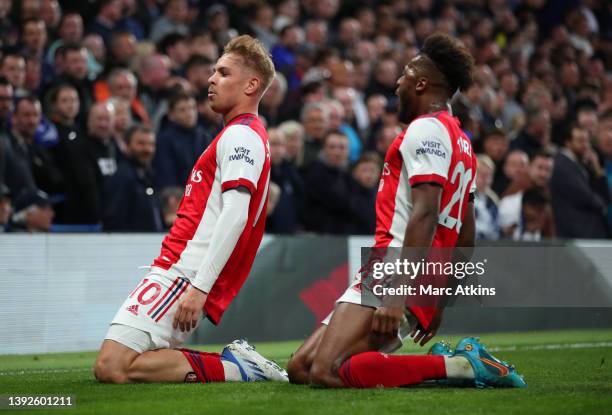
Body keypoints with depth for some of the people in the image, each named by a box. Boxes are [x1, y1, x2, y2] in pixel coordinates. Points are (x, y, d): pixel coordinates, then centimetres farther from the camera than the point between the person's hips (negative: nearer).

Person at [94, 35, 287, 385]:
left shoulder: (241, 135, -8)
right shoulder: (243, 136, 24)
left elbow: (235, 215, -20)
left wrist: (199, 288, -26)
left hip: (183, 274, -10)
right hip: (181, 271, 10)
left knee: (113, 368, -18)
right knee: (124, 364, 8)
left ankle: (235, 368, -11)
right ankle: (238, 363, 5)